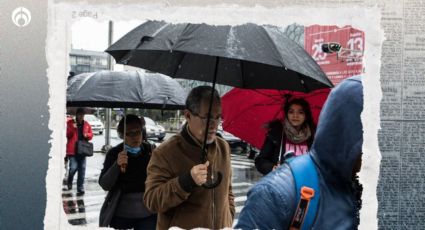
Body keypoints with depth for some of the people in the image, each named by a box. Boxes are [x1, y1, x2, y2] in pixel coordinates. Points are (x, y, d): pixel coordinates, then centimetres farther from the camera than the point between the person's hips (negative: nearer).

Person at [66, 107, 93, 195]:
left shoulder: (86, 124, 11)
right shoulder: (70, 123, -1)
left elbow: (91, 135, 17)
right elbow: (67, 135, -5)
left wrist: (87, 135, -5)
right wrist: (73, 128, -19)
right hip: (72, 150, -4)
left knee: (82, 169, 4)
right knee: (73, 167, -10)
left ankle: (80, 188, 12)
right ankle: (69, 182, 21)